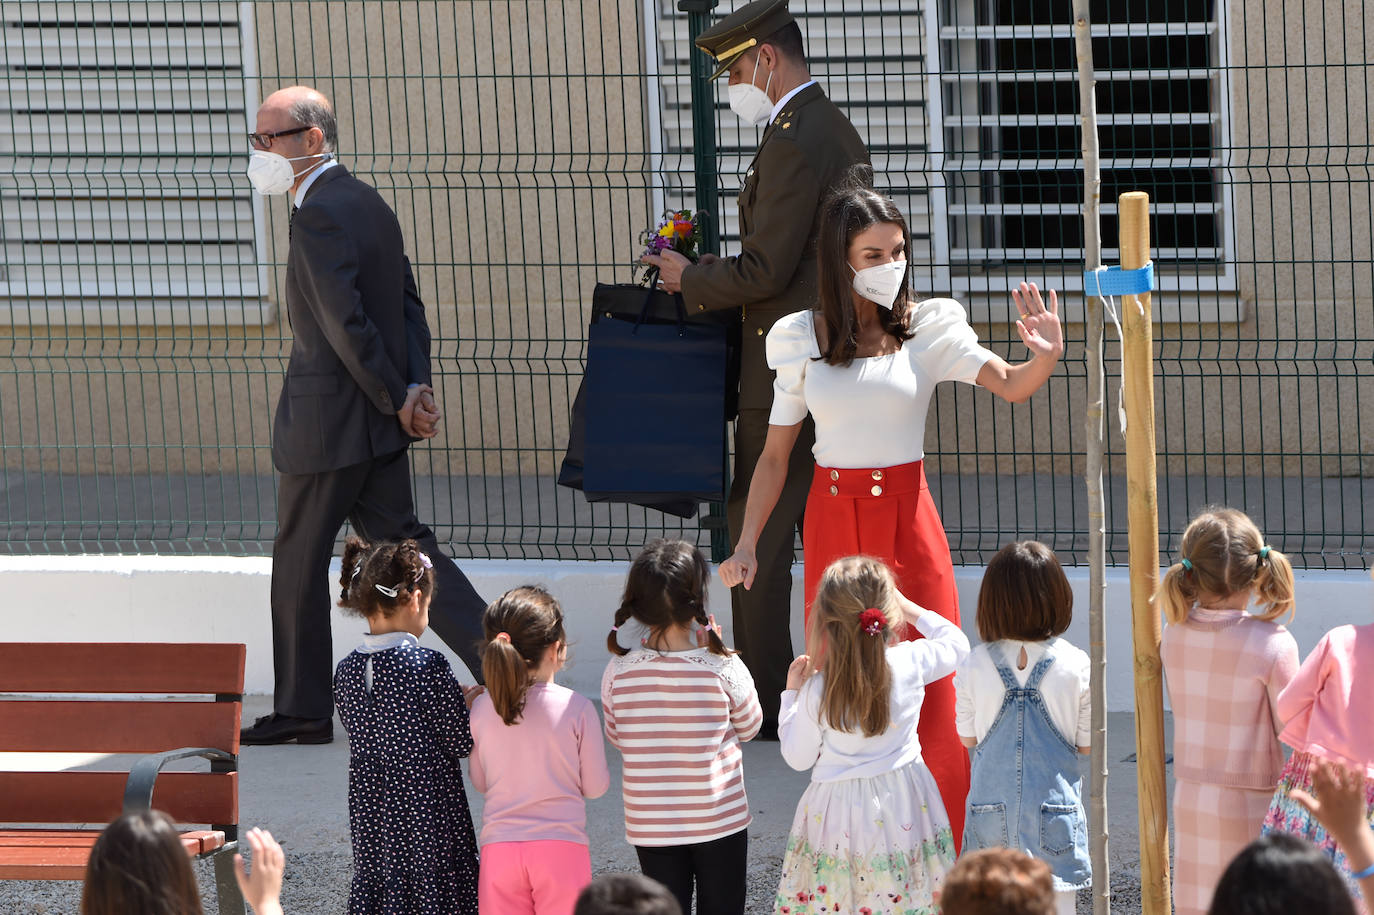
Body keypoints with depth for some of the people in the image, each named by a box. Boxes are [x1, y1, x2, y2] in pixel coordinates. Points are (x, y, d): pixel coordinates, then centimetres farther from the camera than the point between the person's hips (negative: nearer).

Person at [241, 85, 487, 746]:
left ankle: (302, 711, 14)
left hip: (326, 420, -9)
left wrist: (398, 401, -15)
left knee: (299, 563, 4)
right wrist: (415, 385, 3)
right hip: (377, 421, 9)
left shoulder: (318, 214, -19)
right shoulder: (368, 204, 12)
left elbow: (346, 325, -23)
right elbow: (408, 301, 13)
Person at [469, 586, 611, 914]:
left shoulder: (481, 709, 0)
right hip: (562, 846, -2)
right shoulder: (577, 709, -8)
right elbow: (596, 786, 0)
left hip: (498, 847, 2)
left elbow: (480, 781, 11)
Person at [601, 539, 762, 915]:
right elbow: (748, 727, 2)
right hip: (719, 823, -1)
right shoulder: (723, 668, -18)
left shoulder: (618, 673, -13)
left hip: (649, 826, 2)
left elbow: (617, 739, 3)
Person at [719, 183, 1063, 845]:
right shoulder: (802, 340, 3)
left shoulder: (929, 328, -1)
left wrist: (1045, 357, -37)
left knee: (930, 698, -4)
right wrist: (746, 545, 1)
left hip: (908, 518, -1)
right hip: (833, 521, 1)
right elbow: (776, 452, 9)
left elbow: (1011, 386, -15)